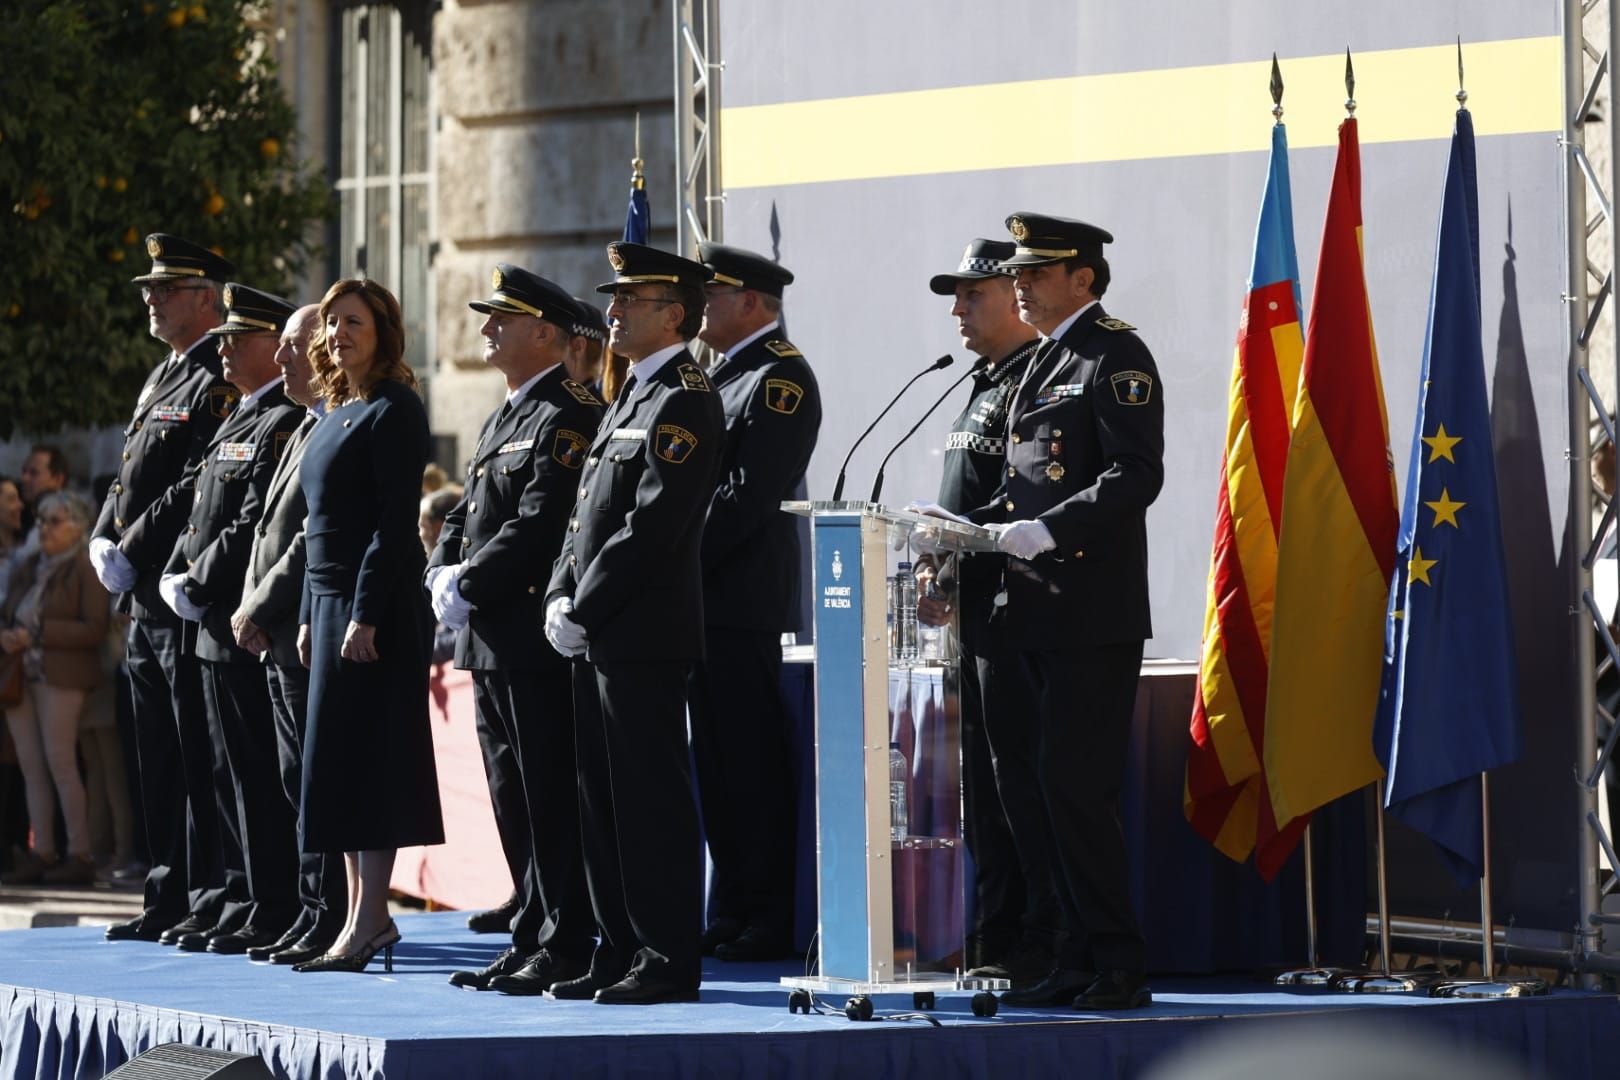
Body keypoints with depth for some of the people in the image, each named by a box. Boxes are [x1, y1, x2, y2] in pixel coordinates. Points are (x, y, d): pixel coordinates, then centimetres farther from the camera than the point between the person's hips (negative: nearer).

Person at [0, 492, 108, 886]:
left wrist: (38, 634, -16)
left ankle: (79, 855, -6)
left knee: (59, 762, -10)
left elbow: (95, 630, -11)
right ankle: (42, 854, 6)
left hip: (60, 676, -7)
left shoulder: (86, 570, -4)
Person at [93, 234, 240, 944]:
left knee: (200, 759, -7)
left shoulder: (219, 385, -12)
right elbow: (129, 478, 21)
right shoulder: (162, 380, 19)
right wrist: (102, 542, 4)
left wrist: (132, 553, -17)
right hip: (145, 601, 10)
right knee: (158, 759, 12)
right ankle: (169, 899, 17)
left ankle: (212, 904, -5)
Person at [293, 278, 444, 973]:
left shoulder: (393, 410, -10)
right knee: (341, 761, 9)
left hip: (377, 604, -9)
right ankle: (369, 915, 14)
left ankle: (365, 923, -9)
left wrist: (366, 617, -21)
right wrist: (309, 615, 15)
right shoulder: (335, 414, 17)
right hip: (329, 602, 9)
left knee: (367, 759, -9)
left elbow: (397, 520, -16)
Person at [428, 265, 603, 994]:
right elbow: (465, 515, 22)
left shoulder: (568, 415, -12)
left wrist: (469, 586, -16)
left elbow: (539, 525, -20)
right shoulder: (503, 418, 20)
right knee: (513, 798, 12)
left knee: (552, 799, -7)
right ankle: (531, 939, 18)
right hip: (491, 642, 10)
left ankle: (565, 948, -4)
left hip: (539, 638, -10)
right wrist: (442, 575, 3)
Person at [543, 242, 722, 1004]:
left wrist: (583, 611, -16)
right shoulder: (632, 397, 19)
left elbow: (650, 527, -19)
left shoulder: (683, 402, -12)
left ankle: (668, 962, -3)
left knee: (651, 801, -7)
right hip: (599, 640, 10)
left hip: (644, 638, -10)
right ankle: (622, 954, 17)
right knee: (605, 800, 12)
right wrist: (560, 599, 7)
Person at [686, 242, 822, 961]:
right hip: (704, 600, 10)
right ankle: (732, 912, 14)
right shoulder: (724, 377, 20)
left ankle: (771, 920, -4)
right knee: (719, 760, 10)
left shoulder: (779, 378, -10)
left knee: (752, 762, -7)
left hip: (742, 602, -10)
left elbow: (750, 495, -18)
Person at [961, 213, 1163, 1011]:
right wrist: (967, 528, 8)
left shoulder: (1116, 357, -6)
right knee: (1024, 786, 8)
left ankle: (1118, 968, -3)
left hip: (1092, 615, -9)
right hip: (1029, 615, 9)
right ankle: (1078, 962, 14)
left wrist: (1046, 532, -24)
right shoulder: (1043, 365, 20)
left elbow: (1136, 475, -17)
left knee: (1074, 787, -10)